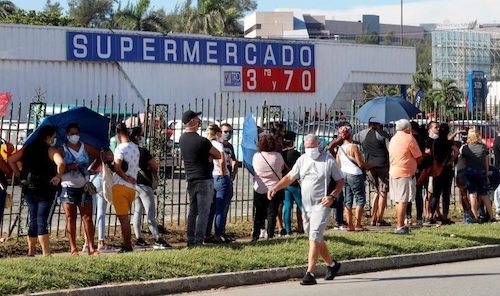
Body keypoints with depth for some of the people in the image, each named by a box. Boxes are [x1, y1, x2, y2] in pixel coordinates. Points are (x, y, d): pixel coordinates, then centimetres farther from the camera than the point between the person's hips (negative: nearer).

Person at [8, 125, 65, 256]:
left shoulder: (27, 149, 9)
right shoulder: (50, 151, -8)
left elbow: (10, 160, 10)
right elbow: (61, 163, -26)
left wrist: (19, 174, 12)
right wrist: (58, 176, -12)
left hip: (28, 188, 5)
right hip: (45, 189, -5)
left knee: (33, 220, 14)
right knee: (42, 220, -7)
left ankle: (31, 251, 16)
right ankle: (46, 253, -10)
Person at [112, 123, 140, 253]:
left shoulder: (120, 148, -12)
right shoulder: (135, 148, 13)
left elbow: (117, 168, -23)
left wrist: (126, 178, -11)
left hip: (120, 186, -7)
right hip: (132, 188, 7)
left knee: (123, 217, -3)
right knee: (124, 217, 16)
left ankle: (127, 246, -3)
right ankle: (127, 244, 18)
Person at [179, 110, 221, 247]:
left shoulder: (182, 139, 4)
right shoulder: (202, 141, -18)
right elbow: (218, 155, -8)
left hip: (191, 180, 7)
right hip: (204, 180, -7)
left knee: (192, 211, 13)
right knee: (203, 212, -4)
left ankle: (190, 240, 14)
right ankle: (199, 240, -8)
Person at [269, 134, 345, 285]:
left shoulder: (328, 160, -4)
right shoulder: (302, 159, 9)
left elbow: (340, 181, 2)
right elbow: (290, 177, 8)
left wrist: (332, 196, -13)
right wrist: (275, 188, -7)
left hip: (321, 205, -6)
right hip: (306, 205, 6)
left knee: (315, 237, -15)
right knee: (317, 238, 14)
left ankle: (310, 273, -18)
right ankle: (331, 264, 34)